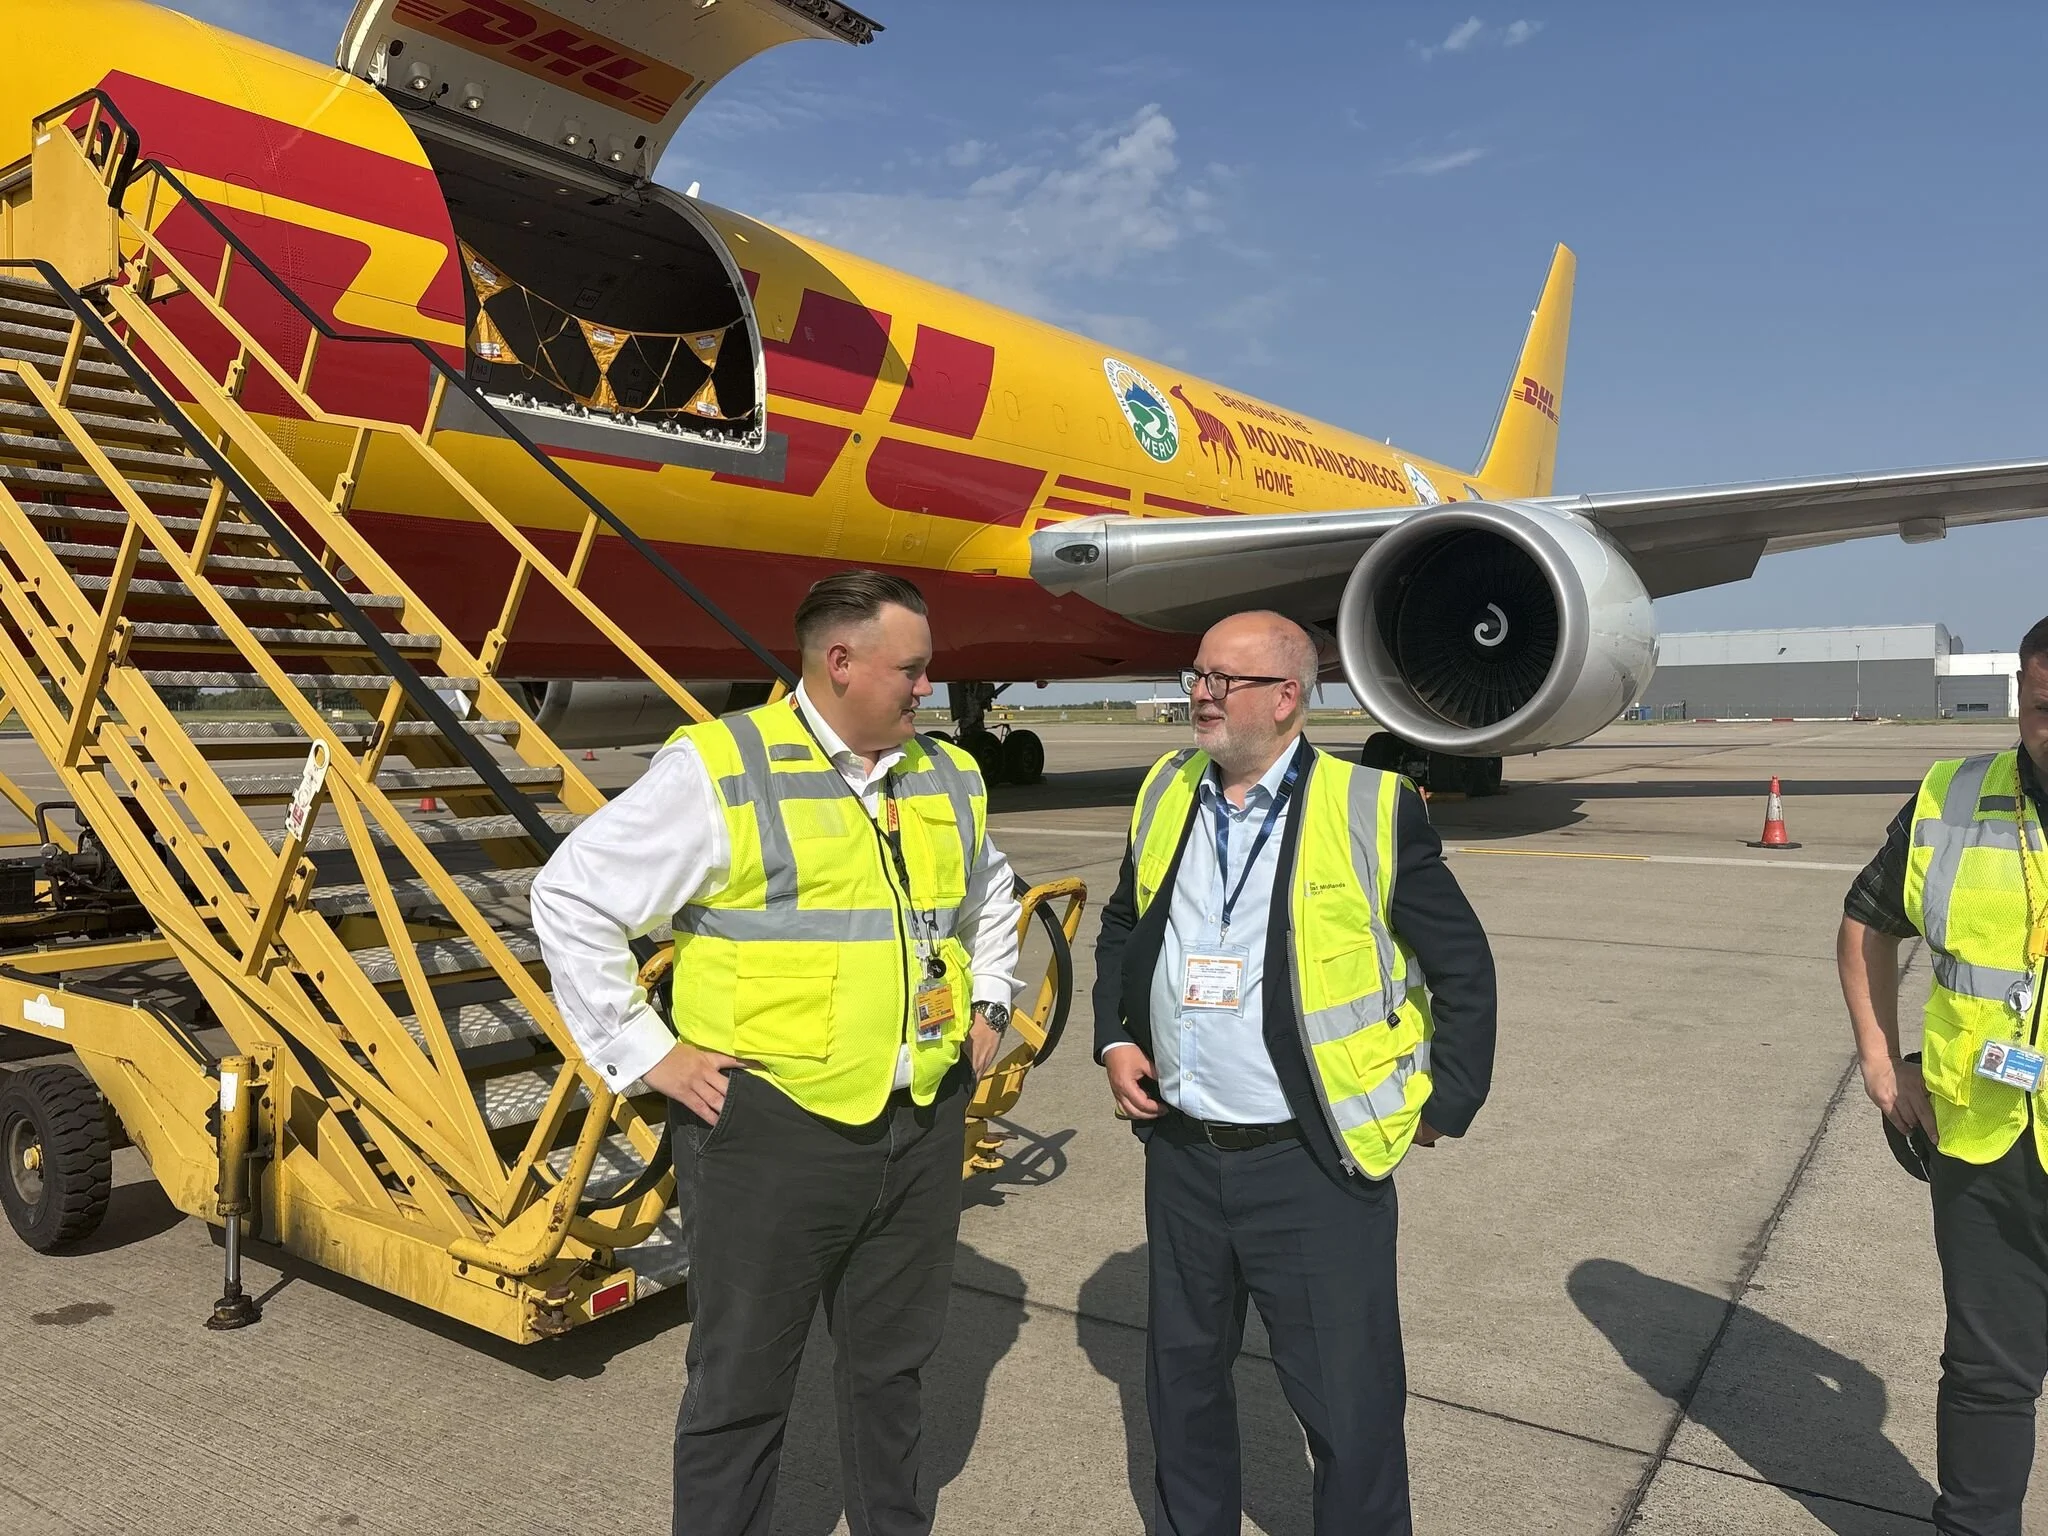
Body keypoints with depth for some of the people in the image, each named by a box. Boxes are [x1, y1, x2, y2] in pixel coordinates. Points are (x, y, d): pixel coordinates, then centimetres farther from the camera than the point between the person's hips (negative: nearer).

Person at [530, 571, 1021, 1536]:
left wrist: (988, 1007, 18)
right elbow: (571, 895, -9)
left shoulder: (950, 779, 9)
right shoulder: (719, 769, -11)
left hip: (925, 1126, 6)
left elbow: (990, 896, 28)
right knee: (743, 1383, 10)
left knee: (892, 1365, 21)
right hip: (771, 1129, -5)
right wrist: (643, 1054, -10)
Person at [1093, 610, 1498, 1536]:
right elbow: (1121, 929, 18)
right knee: (1182, 1379, 21)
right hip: (1181, 1153, 5)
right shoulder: (1164, 794, 4)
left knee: (1349, 1404, 6)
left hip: (1315, 1166, -5)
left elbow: (1462, 965, -4)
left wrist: (1444, 1106, -4)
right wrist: (1114, 1039, 6)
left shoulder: (1372, 810, -11)